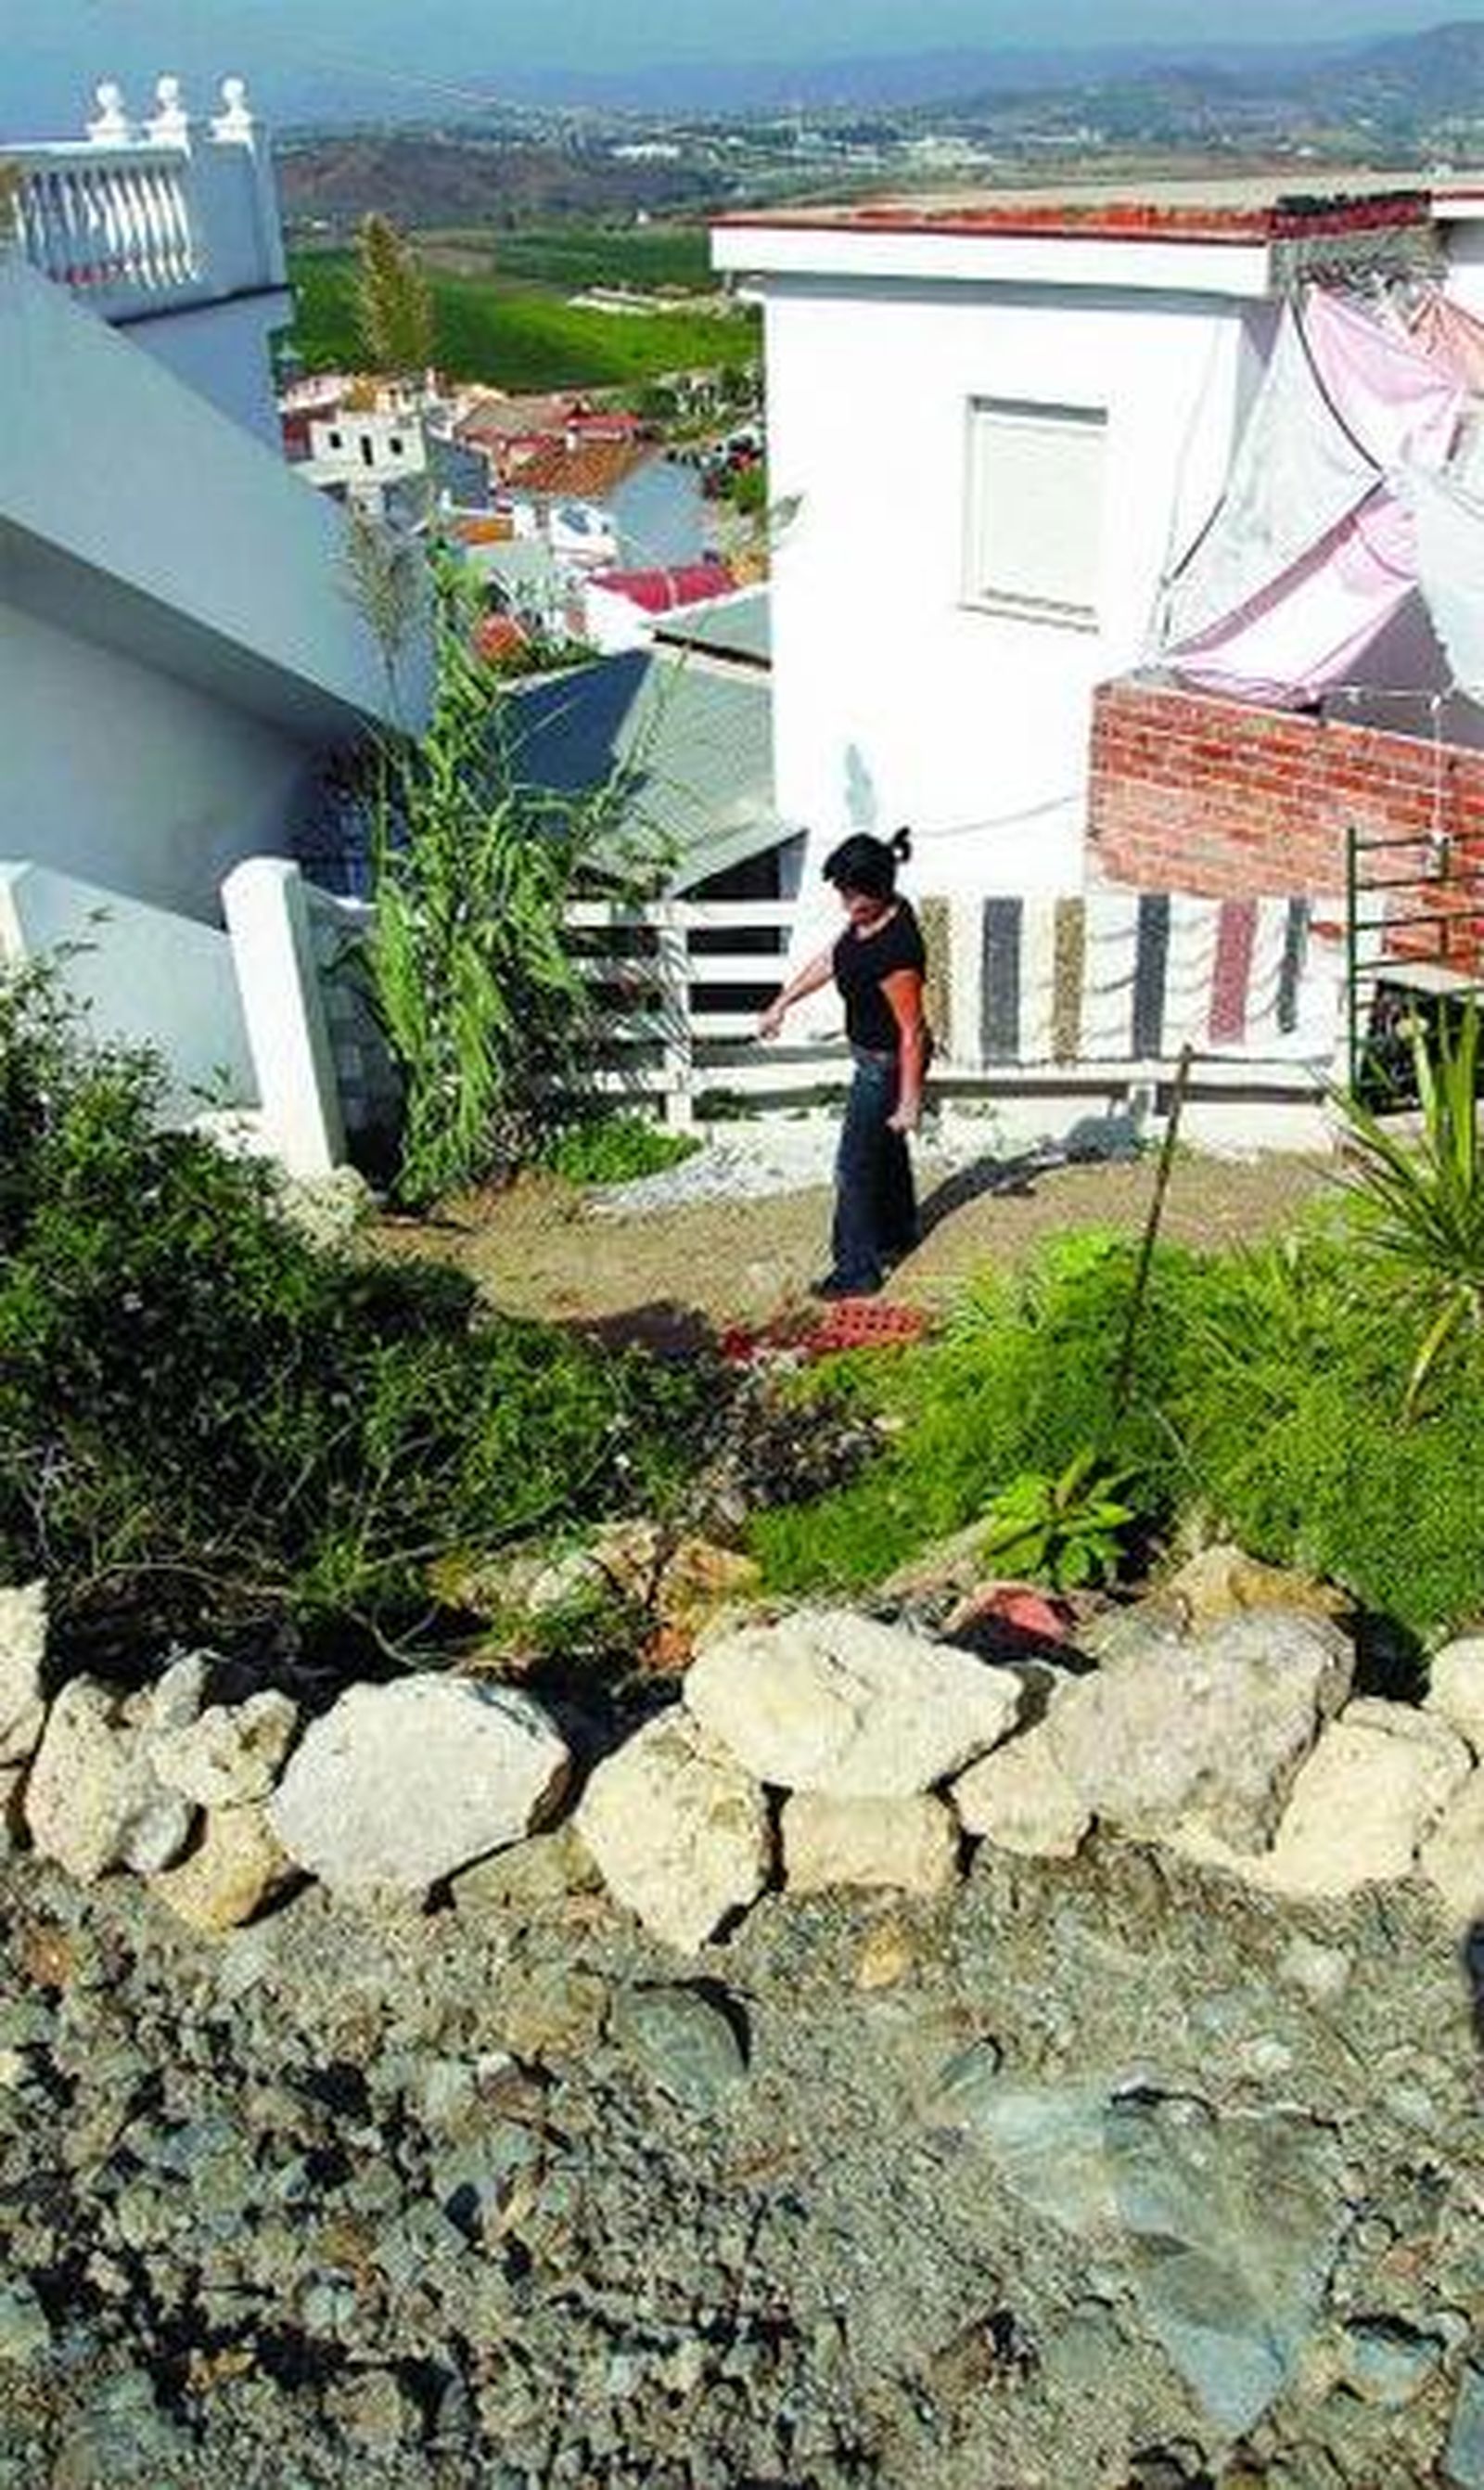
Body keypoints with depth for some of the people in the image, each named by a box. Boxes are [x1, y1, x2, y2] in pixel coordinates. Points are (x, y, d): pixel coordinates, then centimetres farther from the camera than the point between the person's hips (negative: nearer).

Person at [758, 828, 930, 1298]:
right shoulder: (870, 916, -7)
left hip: (886, 1065, -9)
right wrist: (783, 1003, 15)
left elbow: (913, 1034, -27)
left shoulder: (895, 950, -34)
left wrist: (909, 1102, -20)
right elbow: (831, 959, 10)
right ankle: (898, 1233, 48)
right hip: (874, 1057, 10)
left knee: (855, 1167, 3)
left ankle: (858, 1271, 17)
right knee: (885, 1146, 27)